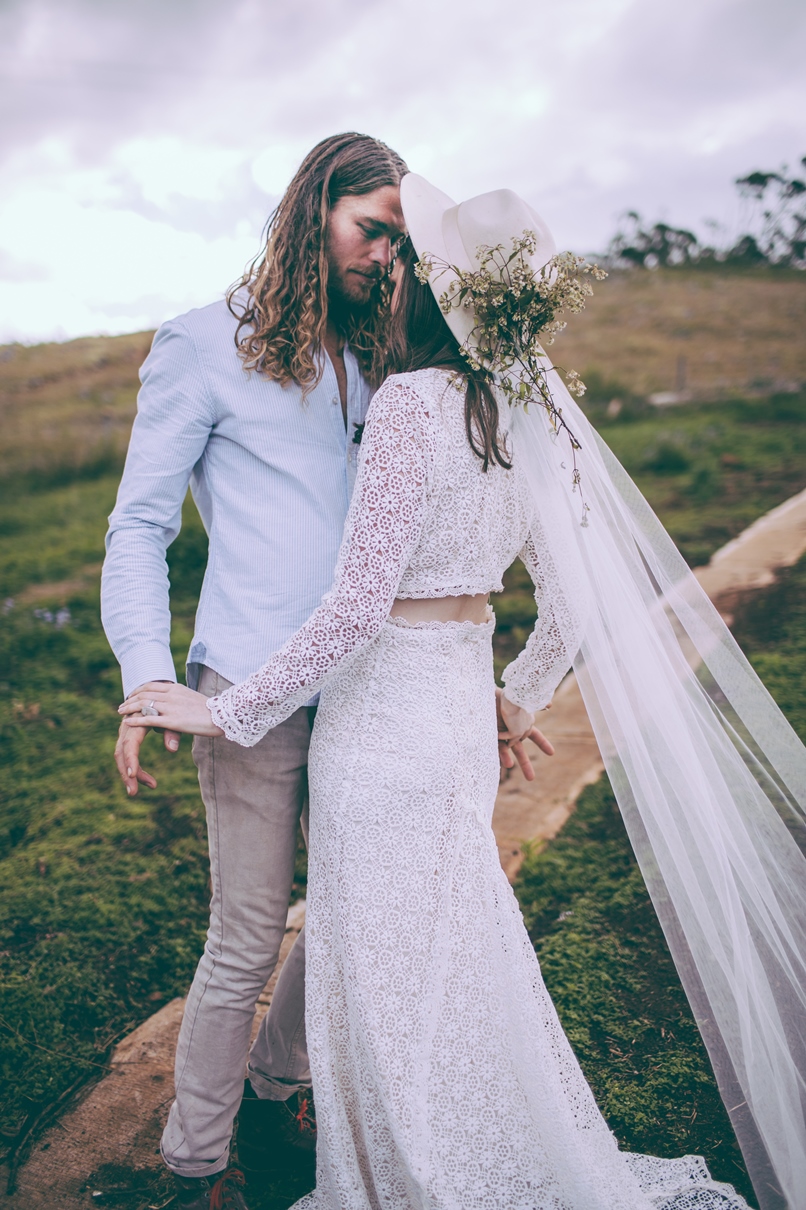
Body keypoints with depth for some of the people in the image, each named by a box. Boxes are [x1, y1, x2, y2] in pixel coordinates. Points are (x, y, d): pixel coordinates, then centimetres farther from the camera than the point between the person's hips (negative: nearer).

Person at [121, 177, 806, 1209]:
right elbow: (579, 610, 5)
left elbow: (357, 606, -22)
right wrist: (520, 698, 23)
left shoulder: (413, 401, -19)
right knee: (454, 961, 24)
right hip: (462, 699, 8)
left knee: (393, 983, 11)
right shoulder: (529, 416, 3)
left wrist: (226, 711, -12)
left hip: (385, 713, -8)